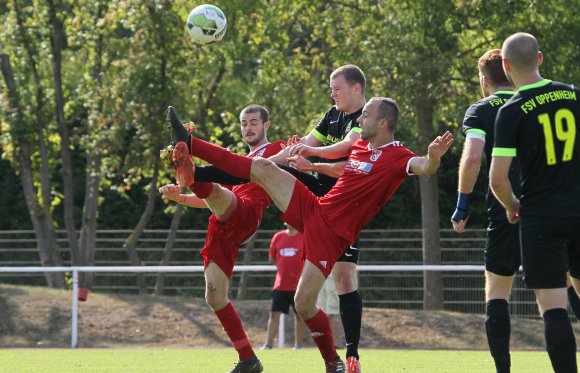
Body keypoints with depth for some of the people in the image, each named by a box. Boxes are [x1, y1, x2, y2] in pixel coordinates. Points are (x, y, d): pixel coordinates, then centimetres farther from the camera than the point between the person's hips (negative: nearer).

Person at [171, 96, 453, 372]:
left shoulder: (396, 157, -14)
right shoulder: (359, 147, 10)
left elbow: (423, 167, -35)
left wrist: (433, 158, -56)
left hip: (331, 234, -7)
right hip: (311, 209, 7)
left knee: (304, 304, -11)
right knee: (264, 167, -3)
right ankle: (188, 146, 5)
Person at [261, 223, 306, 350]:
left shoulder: (303, 238, -3)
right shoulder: (278, 237, 5)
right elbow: (272, 259, 14)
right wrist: (285, 267, 7)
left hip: (298, 285, -2)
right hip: (280, 285, 2)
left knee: (299, 315, 5)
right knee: (274, 314, -3)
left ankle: (298, 345, 13)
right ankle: (268, 344, -3)